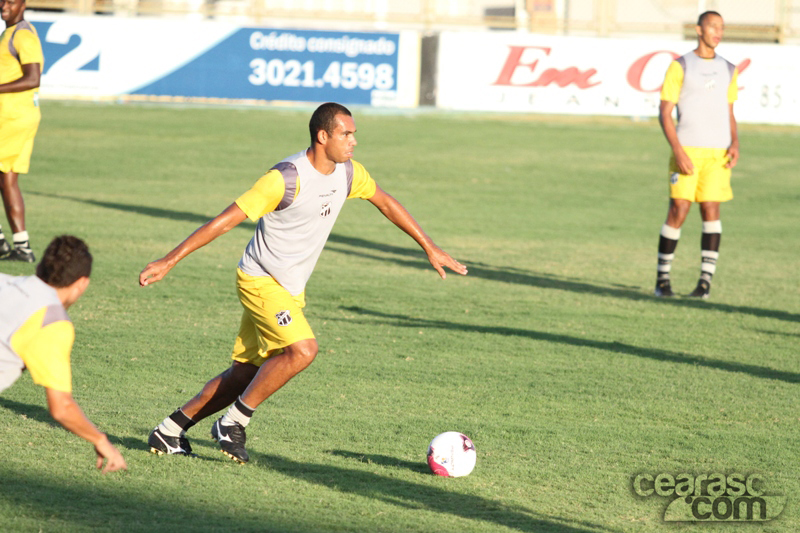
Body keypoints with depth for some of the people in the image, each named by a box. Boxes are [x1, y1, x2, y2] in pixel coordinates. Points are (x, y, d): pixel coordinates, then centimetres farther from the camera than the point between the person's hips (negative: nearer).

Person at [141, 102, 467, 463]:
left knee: (244, 374, 8)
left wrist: (429, 247, 21)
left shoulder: (348, 173, -1)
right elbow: (225, 220, -22)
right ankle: (234, 422, -13)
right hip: (261, 281, -8)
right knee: (303, 349, -25)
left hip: (291, 288, 8)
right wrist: (169, 261, -24)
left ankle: (169, 432, 16)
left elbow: (385, 203, 19)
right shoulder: (286, 178, -24)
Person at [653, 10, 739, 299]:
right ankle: (662, 279, 4)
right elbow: (664, 113, -2)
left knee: (711, 209, -5)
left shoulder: (728, 70, 15)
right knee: (678, 210, -7)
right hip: (687, 149, -3)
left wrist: (735, 142, 1)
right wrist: (678, 151, -13)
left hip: (718, 153, 3)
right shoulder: (680, 67, 2)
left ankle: (706, 280, -5)